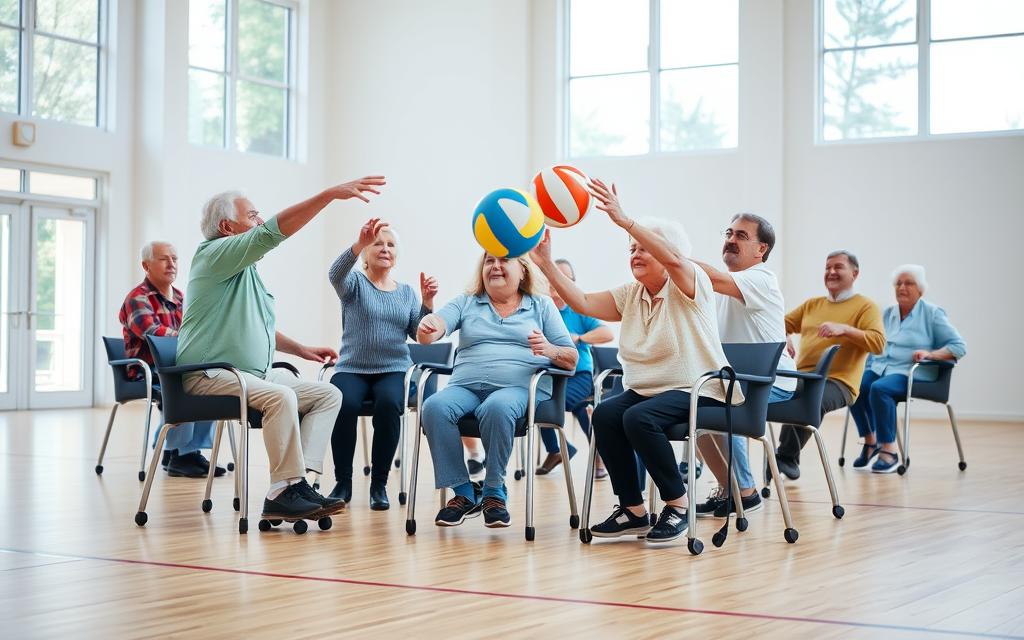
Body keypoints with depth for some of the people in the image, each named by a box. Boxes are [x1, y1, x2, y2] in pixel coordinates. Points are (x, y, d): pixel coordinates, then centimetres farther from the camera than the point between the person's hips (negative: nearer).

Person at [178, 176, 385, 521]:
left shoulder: (246, 269, 21)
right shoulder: (216, 254, -9)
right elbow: (273, 231, -24)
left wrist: (300, 349, 16)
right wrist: (331, 193, -28)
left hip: (255, 373, 10)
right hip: (212, 374, -10)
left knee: (328, 394, -2)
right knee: (281, 396, -34)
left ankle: (298, 483, -16)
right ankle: (282, 494, -28)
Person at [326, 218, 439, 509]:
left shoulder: (406, 292, 16)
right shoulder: (354, 283, 7)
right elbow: (335, 273, -19)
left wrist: (427, 302, -10)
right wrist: (359, 243, -36)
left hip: (393, 369, 1)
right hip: (352, 368, -1)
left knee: (389, 403, -33)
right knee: (344, 404, -34)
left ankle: (379, 483, -17)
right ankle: (343, 482, -15)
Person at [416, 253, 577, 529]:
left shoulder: (541, 306, 17)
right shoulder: (466, 303, 20)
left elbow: (572, 359, 12)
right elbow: (433, 330, 1)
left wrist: (550, 350, -11)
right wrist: (427, 329, -25)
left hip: (520, 386, -2)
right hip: (465, 386, 2)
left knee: (497, 407, -38)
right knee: (434, 407, -31)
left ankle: (495, 492, -19)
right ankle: (463, 494, -19)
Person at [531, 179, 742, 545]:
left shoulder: (688, 287, -7)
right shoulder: (630, 296, 12)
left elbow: (673, 257, -29)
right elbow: (583, 303, 2)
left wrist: (623, 220, -38)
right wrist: (547, 265, -10)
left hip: (696, 390, -6)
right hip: (644, 389, 6)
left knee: (639, 418, -33)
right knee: (606, 414, -24)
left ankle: (678, 504, -16)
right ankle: (632, 510, -15)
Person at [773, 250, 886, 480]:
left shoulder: (866, 306, 7)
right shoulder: (812, 304, 25)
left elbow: (878, 343, -7)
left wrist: (844, 329, -19)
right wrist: (783, 337, 3)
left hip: (838, 381, -4)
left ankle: (786, 457, -23)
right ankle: (788, 460, -23)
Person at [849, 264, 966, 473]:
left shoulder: (932, 313, 5)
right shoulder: (886, 314, 21)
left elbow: (959, 346, -1)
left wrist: (930, 354, -16)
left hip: (912, 372, -5)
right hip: (879, 367, 5)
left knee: (879, 388, -36)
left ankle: (889, 451, -28)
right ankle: (870, 441, -10)